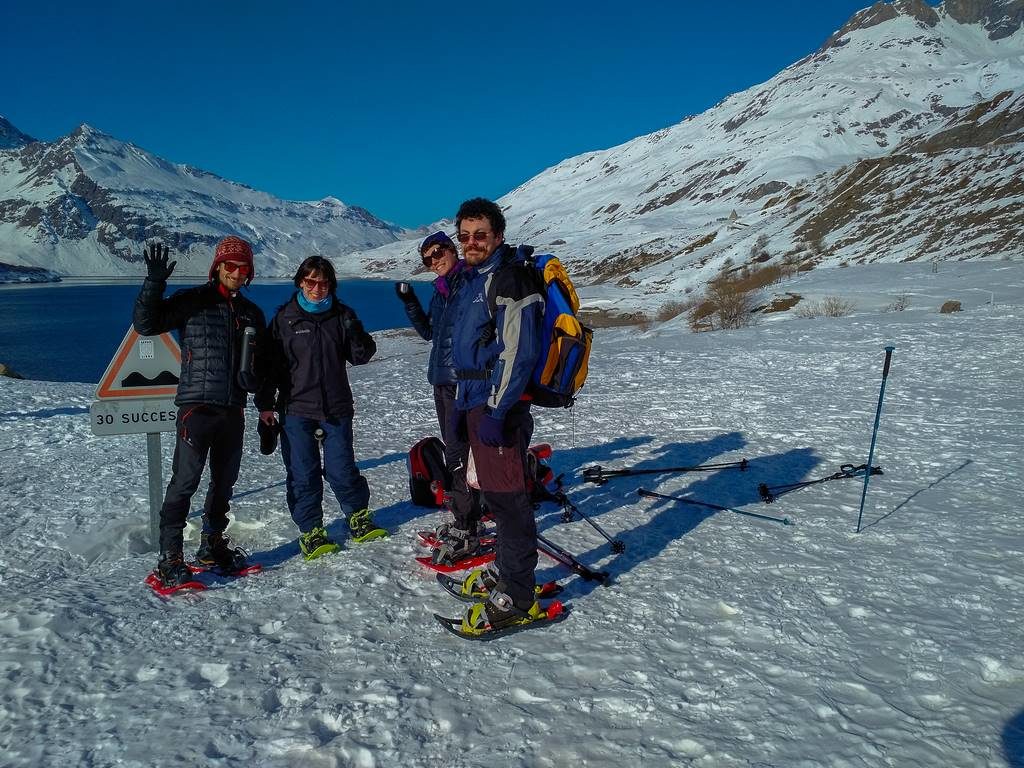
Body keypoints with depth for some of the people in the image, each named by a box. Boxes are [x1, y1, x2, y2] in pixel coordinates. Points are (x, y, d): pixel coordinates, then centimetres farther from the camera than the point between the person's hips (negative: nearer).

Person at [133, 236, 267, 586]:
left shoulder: (252, 313, 13)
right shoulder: (192, 301, -2)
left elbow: (261, 364, 20)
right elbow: (145, 324, -11)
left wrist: (251, 376, -2)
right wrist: (154, 283, -23)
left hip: (233, 410, 6)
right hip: (196, 407, -5)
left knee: (224, 482, 14)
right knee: (184, 482, -7)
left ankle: (212, 545, 29)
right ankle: (169, 559, 1)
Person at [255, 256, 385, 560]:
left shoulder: (342, 315, 5)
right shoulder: (285, 318, 1)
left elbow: (361, 356, 6)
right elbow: (271, 362, 3)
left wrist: (356, 334, -15)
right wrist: (265, 404, -1)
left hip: (336, 408, 1)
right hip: (296, 409, -1)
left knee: (342, 469, 5)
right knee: (303, 474, 3)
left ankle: (359, 516, 26)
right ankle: (310, 530, 17)